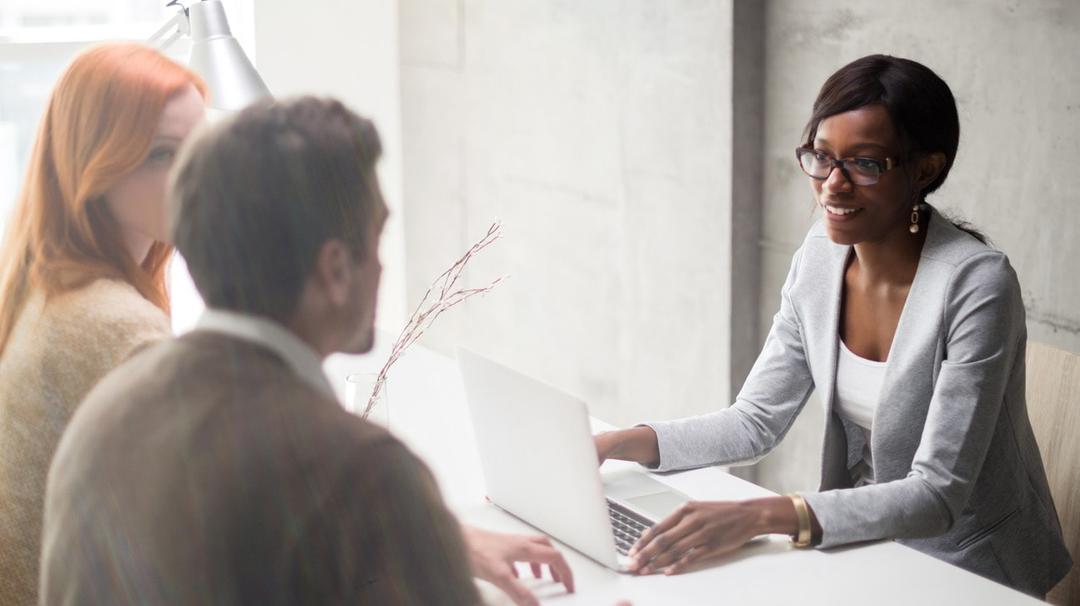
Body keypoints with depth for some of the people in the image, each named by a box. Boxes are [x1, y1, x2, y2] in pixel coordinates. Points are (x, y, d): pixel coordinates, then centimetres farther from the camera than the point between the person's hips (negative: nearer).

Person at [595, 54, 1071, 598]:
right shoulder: (820, 256, -3)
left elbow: (937, 495, -27)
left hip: (972, 571, -5)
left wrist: (761, 516, -39)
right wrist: (616, 446, -15)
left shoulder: (977, 286, -23)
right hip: (866, 541, 6)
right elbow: (756, 421, 1)